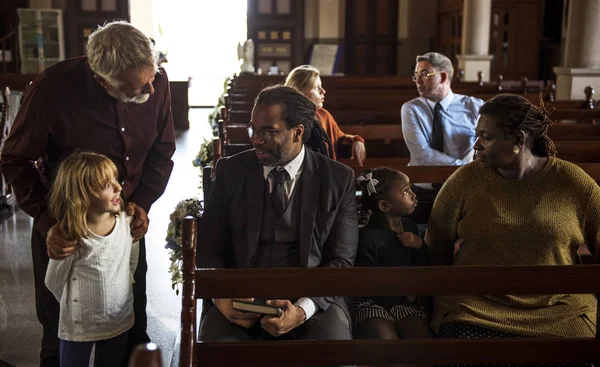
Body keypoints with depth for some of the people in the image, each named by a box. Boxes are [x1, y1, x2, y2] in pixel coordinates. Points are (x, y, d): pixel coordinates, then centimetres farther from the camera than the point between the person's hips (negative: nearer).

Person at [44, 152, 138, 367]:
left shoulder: (127, 222, -11)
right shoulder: (71, 237, -22)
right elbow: (54, 283, -8)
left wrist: (118, 299, 10)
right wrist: (78, 306, 4)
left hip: (120, 323, 4)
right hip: (78, 328, -3)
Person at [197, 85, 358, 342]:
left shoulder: (338, 179, 1)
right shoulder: (231, 171, 5)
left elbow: (341, 260, -1)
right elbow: (209, 246, 7)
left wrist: (302, 309, -18)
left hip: (312, 301, 0)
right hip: (241, 298, 0)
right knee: (215, 344, -30)